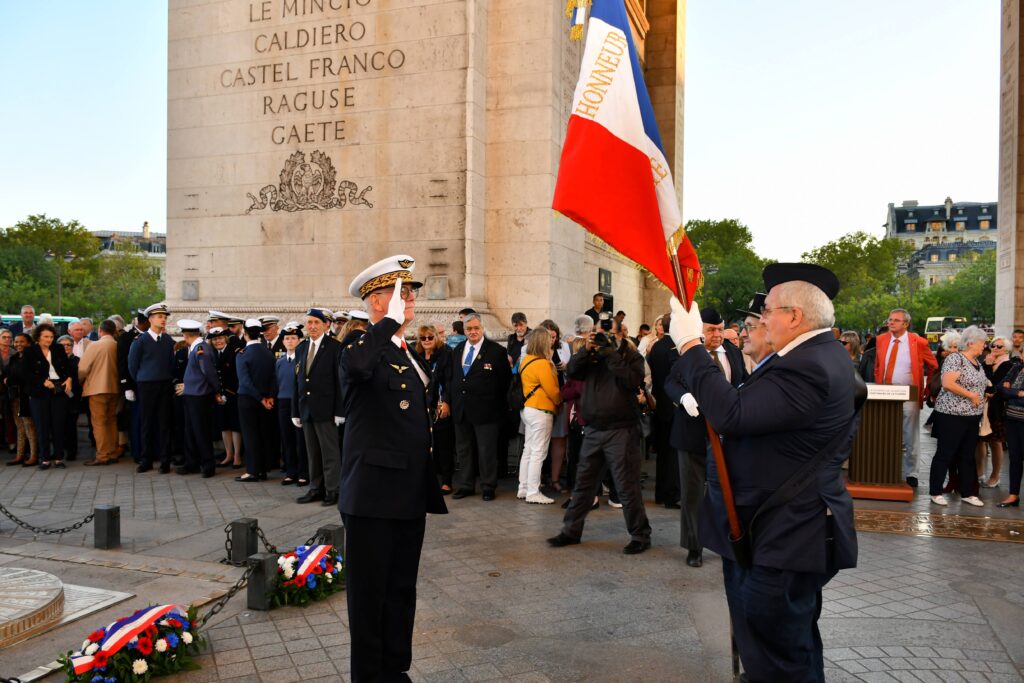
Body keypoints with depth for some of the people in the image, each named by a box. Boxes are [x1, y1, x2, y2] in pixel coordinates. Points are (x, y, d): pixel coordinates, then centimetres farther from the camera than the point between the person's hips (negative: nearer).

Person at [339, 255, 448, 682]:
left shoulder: (410, 357, 15)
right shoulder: (362, 350, -11)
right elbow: (357, 367, -39)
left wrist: (432, 485, 21)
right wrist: (391, 321, -27)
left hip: (412, 494, 8)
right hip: (374, 495, -8)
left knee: (402, 590, 17)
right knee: (370, 592, 6)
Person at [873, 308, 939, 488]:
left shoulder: (918, 342, -6)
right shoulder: (881, 340, 5)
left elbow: (934, 366, 5)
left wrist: (927, 389, 4)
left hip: (908, 397, -3)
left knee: (909, 439, 5)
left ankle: (910, 475, 15)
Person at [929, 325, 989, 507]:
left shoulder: (977, 362, 13)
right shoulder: (955, 358, -13)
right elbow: (947, 383, -25)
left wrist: (981, 397, 8)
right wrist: (971, 395, -19)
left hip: (972, 417, 8)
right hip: (952, 415, -8)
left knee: (967, 456, 13)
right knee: (945, 455, 0)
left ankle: (967, 493, 22)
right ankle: (935, 492, 8)